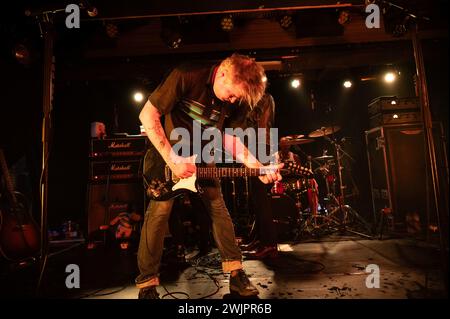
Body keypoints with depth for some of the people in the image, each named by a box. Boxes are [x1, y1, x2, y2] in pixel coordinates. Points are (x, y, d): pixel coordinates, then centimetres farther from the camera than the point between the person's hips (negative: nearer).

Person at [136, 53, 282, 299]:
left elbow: (229, 137, -1)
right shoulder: (186, 76, -25)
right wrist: (172, 159, -26)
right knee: (159, 212, -10)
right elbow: (147, 115, -22)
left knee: (219, 210, 2)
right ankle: (147, 285, 8)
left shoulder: (236, 98, -8)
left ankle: (236, 273, 17)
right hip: (166, 153, -4)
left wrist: (259, 167, -13)